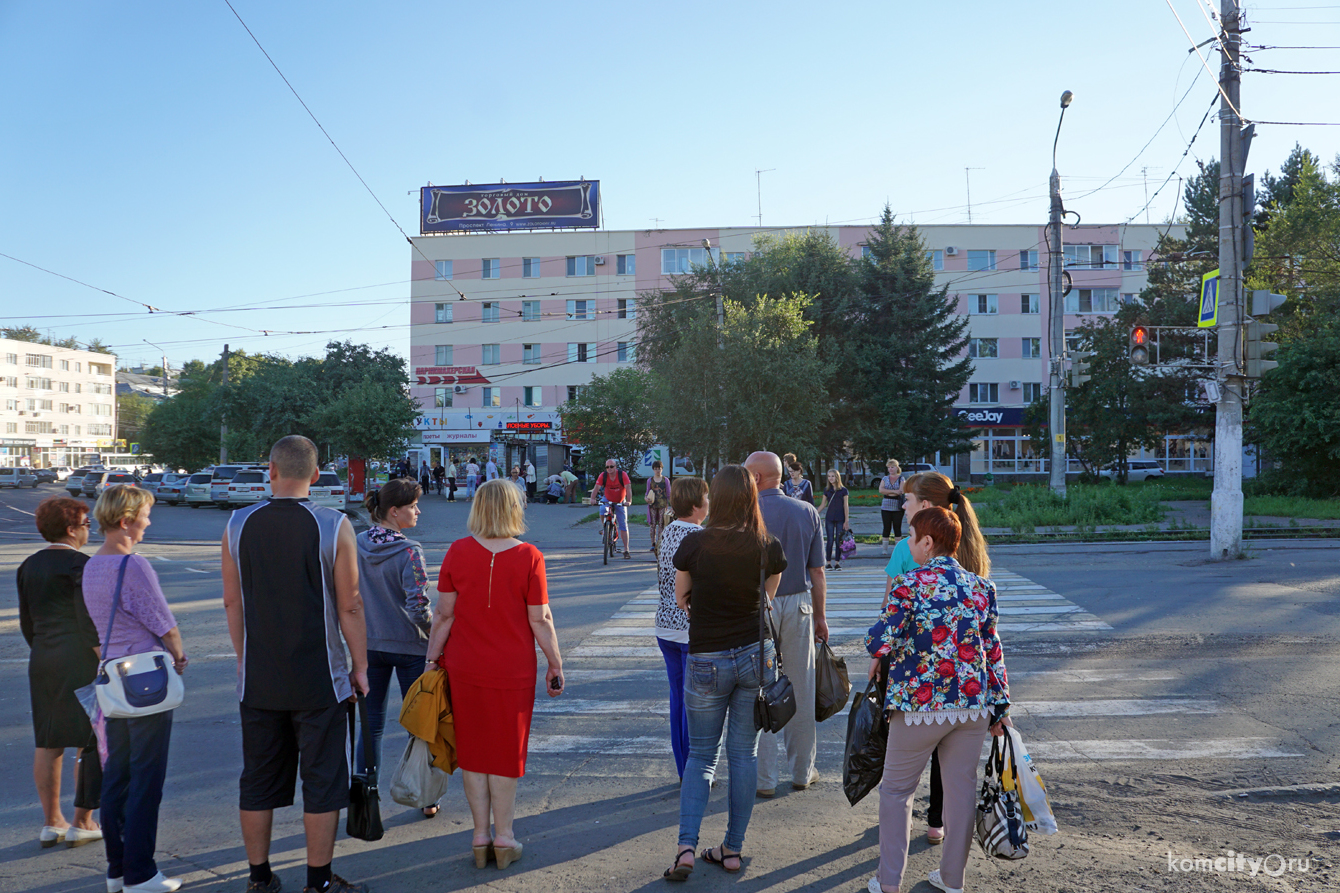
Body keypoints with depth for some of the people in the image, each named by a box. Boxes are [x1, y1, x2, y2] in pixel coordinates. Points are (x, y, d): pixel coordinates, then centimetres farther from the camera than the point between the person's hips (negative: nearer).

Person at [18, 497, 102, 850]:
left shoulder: (29, 566, 10)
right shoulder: (80, 565, -14)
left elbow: (26, 624, 15)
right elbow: (89, 623, -19)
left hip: (42, 662, 8)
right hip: (81, 662, -8)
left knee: (48, 742, 12)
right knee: (91, 741, 1)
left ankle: (51, 822, 19)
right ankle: (82, 823, 5)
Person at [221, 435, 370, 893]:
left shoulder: (238, 525, 0)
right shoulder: (334, 527, -11)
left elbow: (232, 603, 6)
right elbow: (350, 606, -9)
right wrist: (360, 666, 1)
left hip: (257, 679, 4)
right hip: (319, 680, -3)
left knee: (257, 780, 15)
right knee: (322, 780, 7)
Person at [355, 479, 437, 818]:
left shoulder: (356, 546, -1)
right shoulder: (408, 552, -18)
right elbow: (419, 608, -22)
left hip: (368, 646, 4)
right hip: (409, 645, -4)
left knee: (370, 724, 13)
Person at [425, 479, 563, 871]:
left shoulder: (458, 552, -5)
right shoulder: (528, 557, -11)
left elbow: (444, 614, -3)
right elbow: (540, 619, -8)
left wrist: (433, 658, 8)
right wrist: (555, 664, 2)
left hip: (465, 668, 2)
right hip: (513, 669, -2)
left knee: (473, 750, 13)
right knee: (507, 750, 11)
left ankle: (480, 836, 20)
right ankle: (503, 838, 18)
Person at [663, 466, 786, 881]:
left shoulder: (694, 544, -11)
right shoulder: (770, 548, -6)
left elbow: (681, 599, 4)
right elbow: (766, 599, 8)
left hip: (707, 659, -2)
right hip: (756, 655, 2)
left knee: (701, 754, 11)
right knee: (744, 753, 12)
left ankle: (686, 846, 0)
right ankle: (733, 849, 20)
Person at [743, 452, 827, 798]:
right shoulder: (807, 512, 1)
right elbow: (817, 573, 4)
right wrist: (820, 616, 13)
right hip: (798, 605, 3)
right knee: (801, 691, 12)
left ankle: (764, 779, 12)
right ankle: (803, 771, 24)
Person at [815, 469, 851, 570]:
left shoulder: (843, 490, 1)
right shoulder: (827, 490, 7)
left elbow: (846, 506, 1)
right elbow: (822, 505, 12)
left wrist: (846, 520, -3)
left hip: (840, 519, -1)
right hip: (829, 518, 1)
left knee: (838, 541, 1)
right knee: (830, 540, -1)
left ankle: (837, 562, 8)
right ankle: (828, 562, 5)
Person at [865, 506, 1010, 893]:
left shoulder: (909, 584, -11)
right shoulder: (982, 586, 5)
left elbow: (882, 637, -17)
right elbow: (993, 649, 7)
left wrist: (876, 657, 6)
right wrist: (1000, 707, 12)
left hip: (920, 705, -5)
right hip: (975, 703, 5)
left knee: (896, 789, 10)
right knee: (961, 788, 16)